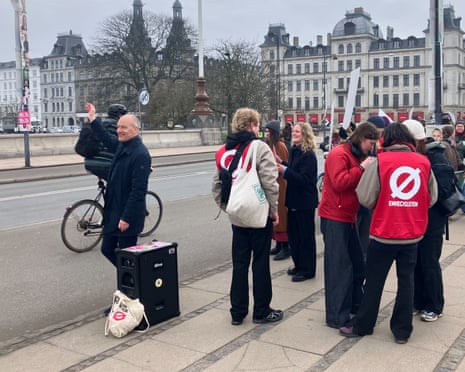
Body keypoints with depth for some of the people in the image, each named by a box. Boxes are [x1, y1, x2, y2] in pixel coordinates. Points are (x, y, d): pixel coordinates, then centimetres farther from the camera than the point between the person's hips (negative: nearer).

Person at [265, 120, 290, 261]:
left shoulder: (280, 146, -13)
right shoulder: (269, 145, 12)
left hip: (279, 185, -9)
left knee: (280, 215, -4)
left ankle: (285, 247, 3)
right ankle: (279, 245, 22)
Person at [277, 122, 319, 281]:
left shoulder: (308, 155, -17)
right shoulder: (295, 151, 9)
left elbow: (304, 179, -23)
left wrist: (285, 170, -26)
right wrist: (281, 163, 4)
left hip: (305, 202, -9)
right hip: (294, 200, 9)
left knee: (306, 235, 1)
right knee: (293, 233, 15)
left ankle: (308, 269, 13)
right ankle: (299, 265, 28)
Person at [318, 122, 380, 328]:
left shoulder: (358, 156, 16)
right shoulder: (339, 154, -13)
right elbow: (339, 182, -25)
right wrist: (361, 168, -21)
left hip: (349, 217, 9)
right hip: (334, 218, -9)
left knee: (357, 263, 13)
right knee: (339, 267, -8)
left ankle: (355, 304, 28)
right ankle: (337, 317, -3)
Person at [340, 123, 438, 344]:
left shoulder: (380, 161, -10)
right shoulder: (423, 162, -1)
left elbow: (365, 198, -9)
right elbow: (432, 198, 7)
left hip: (384, 233, -2)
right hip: (413, 234, 3)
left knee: (374, 280, 10)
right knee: (406, 280, 13)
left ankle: (362, 326, 22)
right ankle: (402, 330, 21)